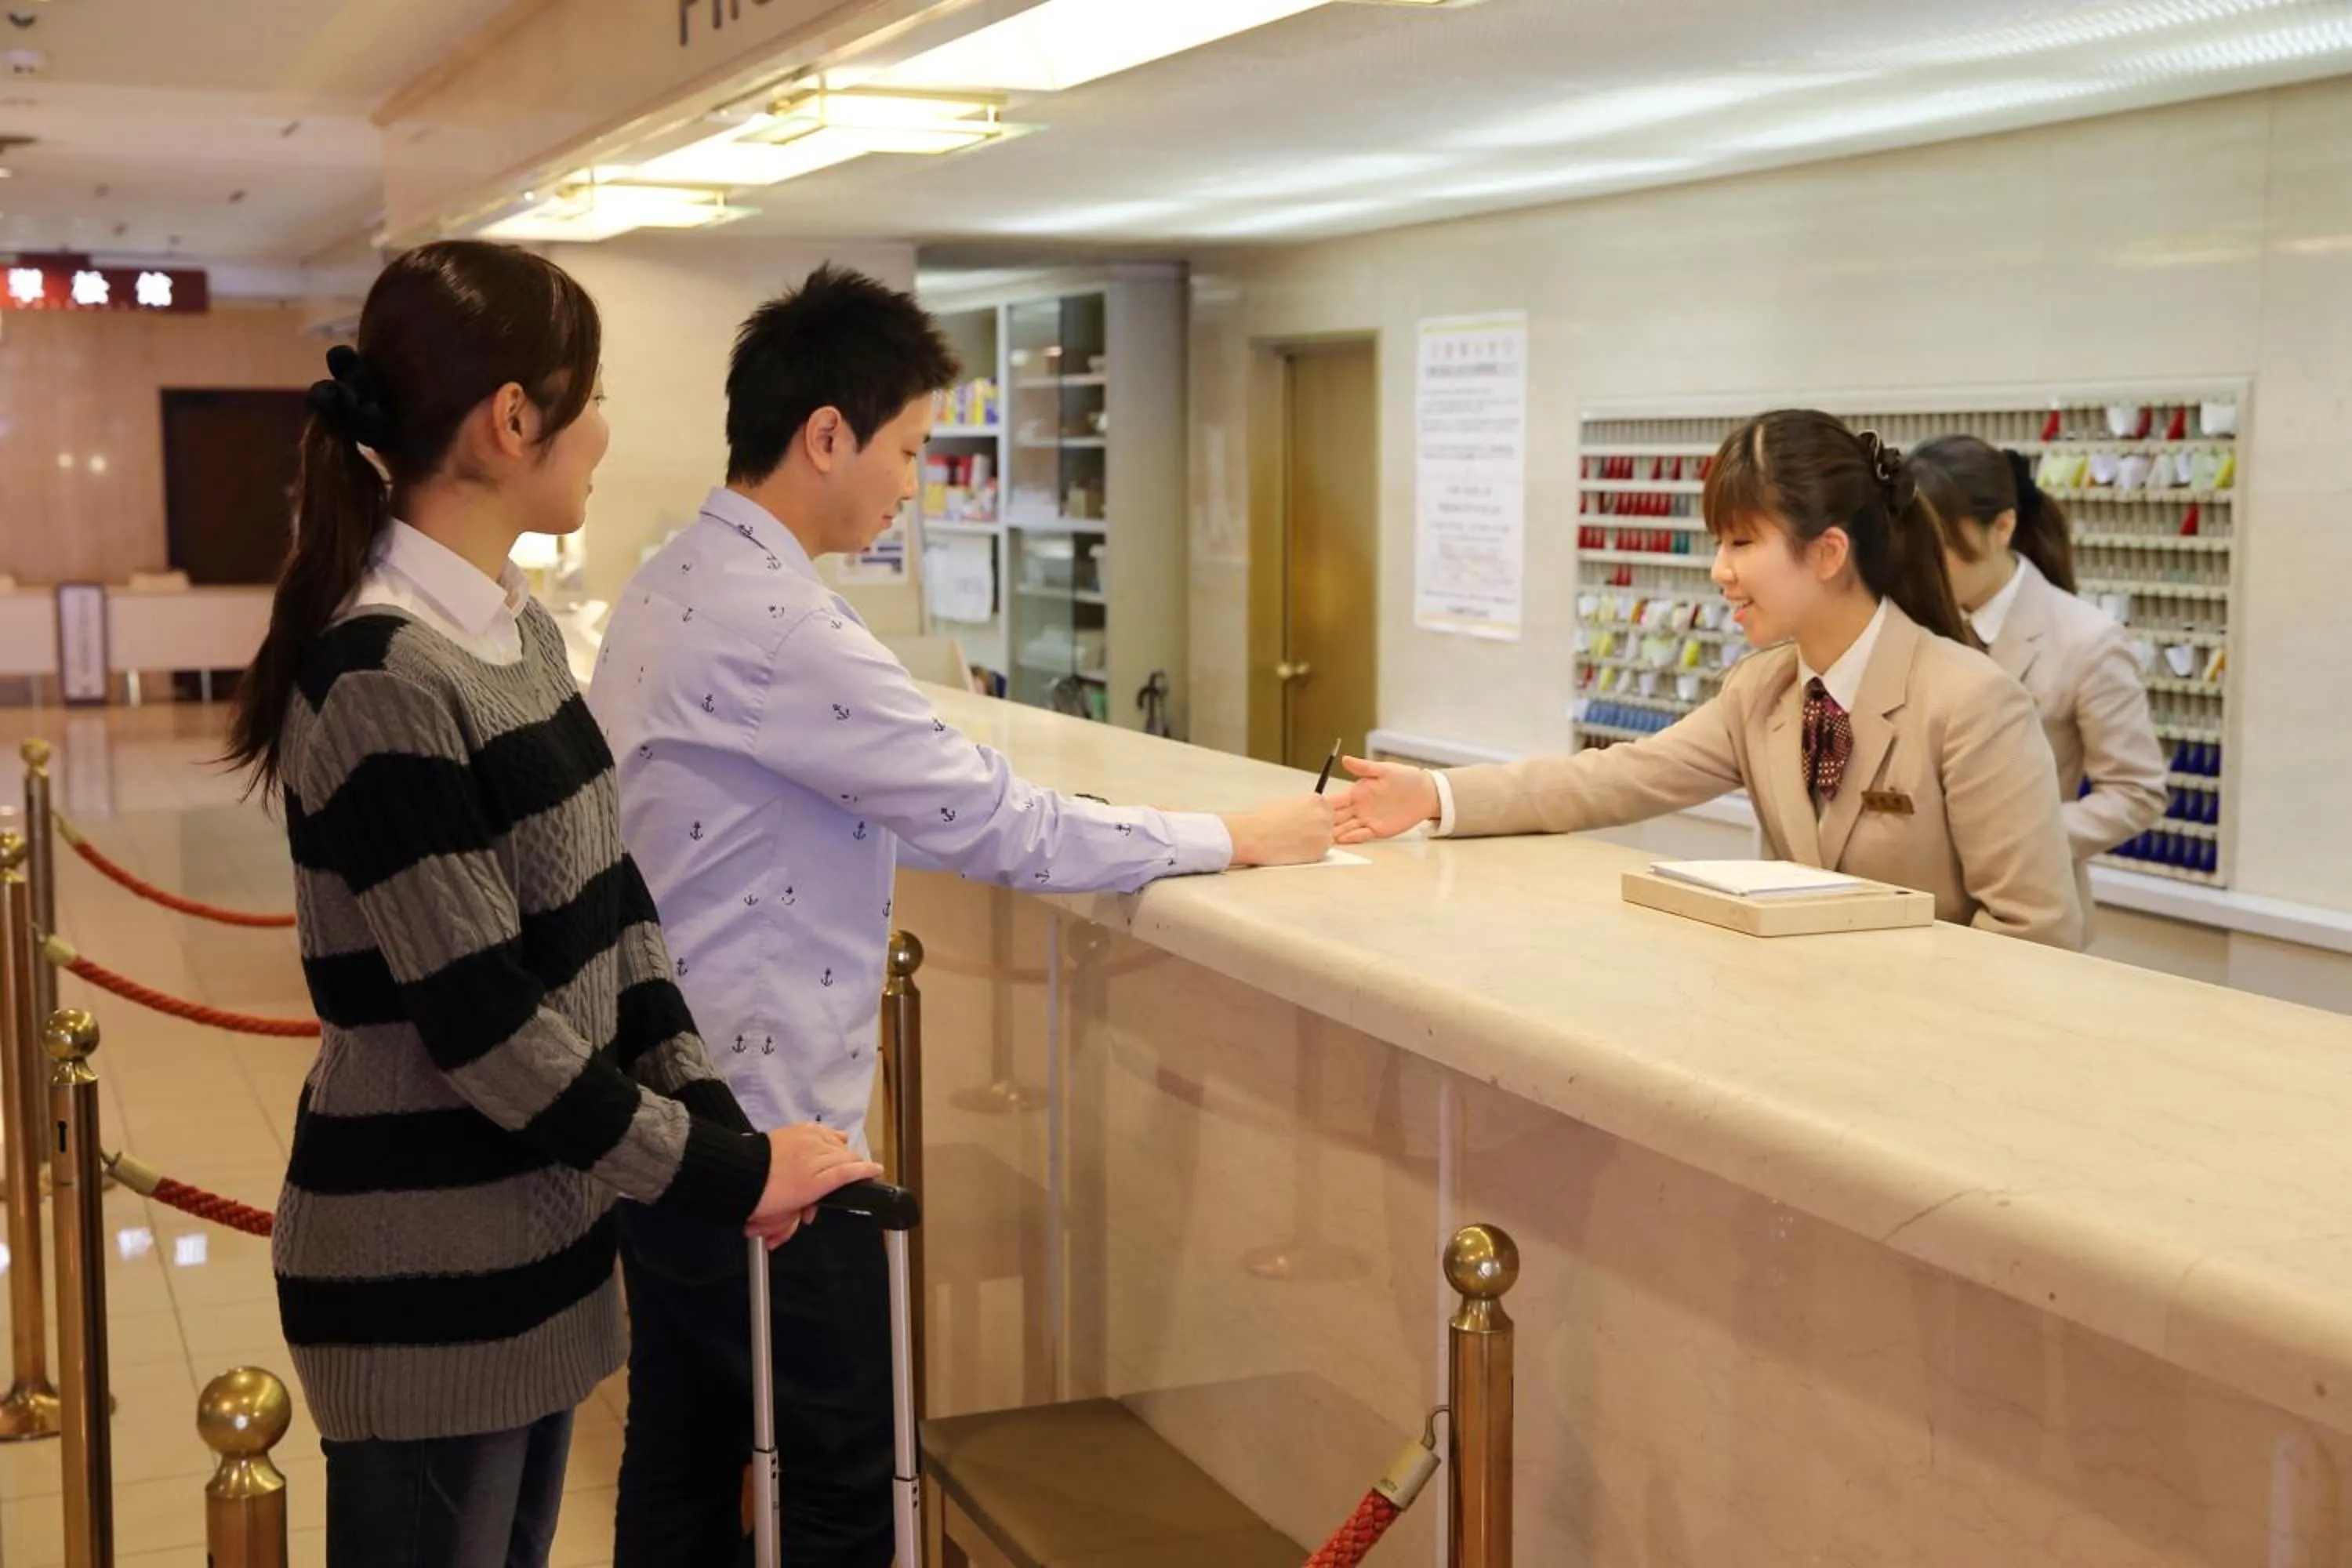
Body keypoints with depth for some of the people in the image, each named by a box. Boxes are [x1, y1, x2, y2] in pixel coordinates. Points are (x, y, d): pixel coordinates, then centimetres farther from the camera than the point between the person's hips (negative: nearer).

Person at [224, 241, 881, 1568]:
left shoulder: (521, 630, 6)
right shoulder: (384, 684, -22)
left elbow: (609, 907, 7)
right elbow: (481, 1025, -23)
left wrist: (711, 1119, -3)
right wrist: (725, 1175, -15)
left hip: (537, 1235, 8)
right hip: (428, 1280, -8)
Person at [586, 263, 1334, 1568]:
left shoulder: (681, 585, 9)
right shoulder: (771, 623, -22)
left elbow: (914, 793, 13)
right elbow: (984, 825, -20)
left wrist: (1119, 824, 8)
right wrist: (1232, 841, -8)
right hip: (760, 1125, -10)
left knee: (685, 1455, 17)